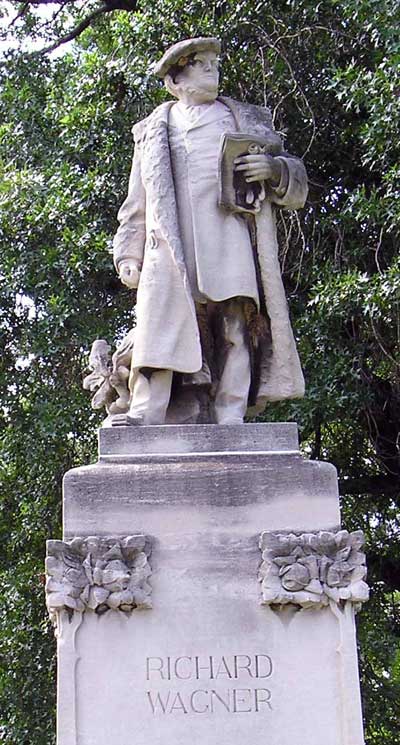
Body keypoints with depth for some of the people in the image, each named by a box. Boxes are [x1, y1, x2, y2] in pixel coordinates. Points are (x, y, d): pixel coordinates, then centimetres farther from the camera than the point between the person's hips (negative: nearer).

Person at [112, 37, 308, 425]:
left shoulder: (248, 120, 25)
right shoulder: (153, 131, 27)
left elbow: (296, 186, 22)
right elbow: (136, 207, 24)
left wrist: (274, 169, -1)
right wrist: (128, 257, 11)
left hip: (232, 250, 1)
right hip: (171, 248, 0)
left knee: (236, 331, -11)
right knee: (160, 331, -14)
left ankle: (230, 422, -13)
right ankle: (143, 422, -19)